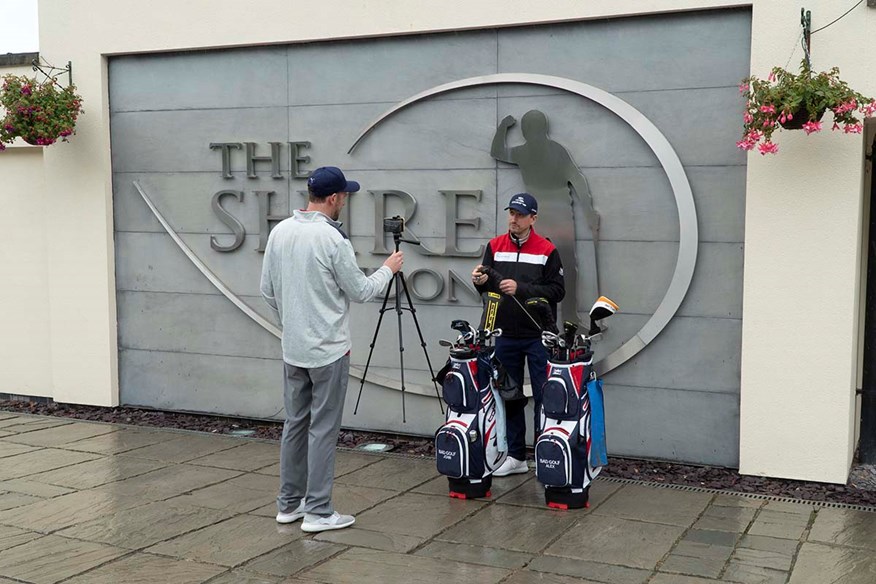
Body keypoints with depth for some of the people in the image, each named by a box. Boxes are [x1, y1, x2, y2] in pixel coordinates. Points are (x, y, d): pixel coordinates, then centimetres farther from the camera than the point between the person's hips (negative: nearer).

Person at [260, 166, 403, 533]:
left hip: (293, 350, 8)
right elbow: (361, 292, -10)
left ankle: (289, 504, 23)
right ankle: (318, 512, 4)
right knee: (323, 429, -1)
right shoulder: (332, 239, -18)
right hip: (328, 350, -7)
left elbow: (268, 290, 12)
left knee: (295, 424, 15)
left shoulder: (280, 232, 4)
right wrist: (388, 270, 8)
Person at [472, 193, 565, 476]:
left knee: (544, 397, 0)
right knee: (510, 397, 11)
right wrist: (480, 281, -17)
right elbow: (488, 287, 6)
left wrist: (521, 288, -19)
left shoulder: (547, 250, -4)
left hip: (538, 337, -4)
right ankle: (516, 456, 20)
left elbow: (557, 290, -10)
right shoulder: (495, 246, 6)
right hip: (505, 336, 4)